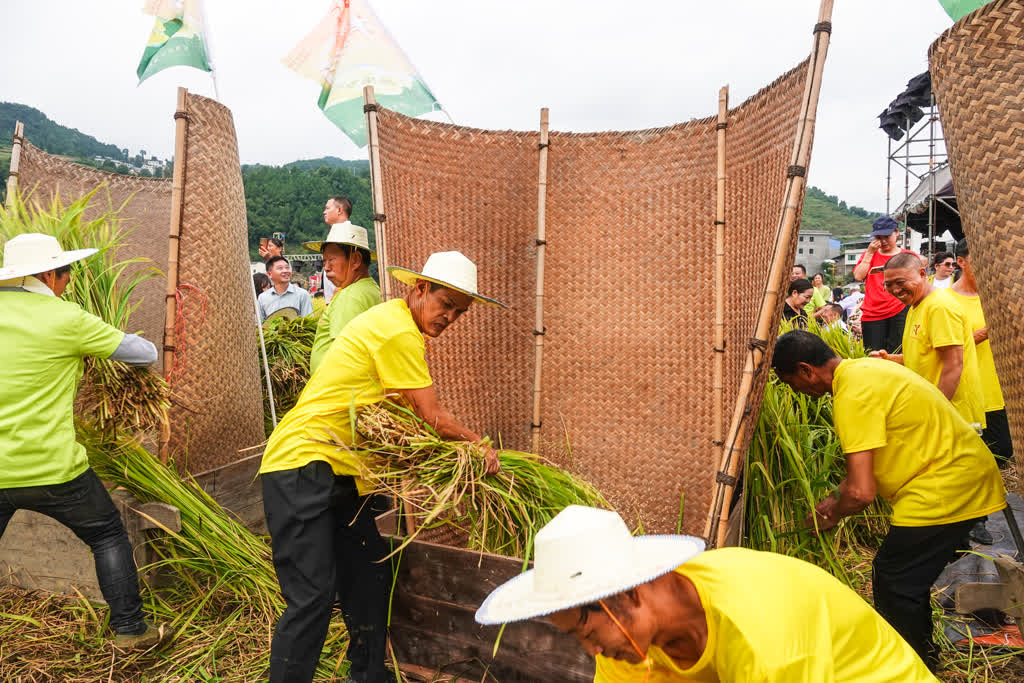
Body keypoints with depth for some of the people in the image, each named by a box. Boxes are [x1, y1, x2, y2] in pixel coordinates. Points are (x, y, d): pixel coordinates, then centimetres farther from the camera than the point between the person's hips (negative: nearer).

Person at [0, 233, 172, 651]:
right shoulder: (65, 318, -11)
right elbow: (146, 354, -5)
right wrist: (101, 340, 14)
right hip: (52, 470, -4)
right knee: (108, 537, 15)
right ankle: (130, 631, 22)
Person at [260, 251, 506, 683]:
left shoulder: (395, 323, 14)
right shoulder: (398, 331, -17)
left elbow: (410, 415, 14)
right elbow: (432, 417, -14)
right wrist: (479, 445, 1)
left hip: (340, 473, 10)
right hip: (300, 466, -10)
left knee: (369, 580, 14)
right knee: (313, 595, -12)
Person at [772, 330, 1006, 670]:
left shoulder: (853, 395, -24)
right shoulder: (862, 369, 7)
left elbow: (861, 492, -26)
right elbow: (868, 457, 18)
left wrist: (830, 515, -5)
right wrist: (834, 498, 15)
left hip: (948, 488, -10)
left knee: (894, 582, 0)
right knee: (909, 575, 21)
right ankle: (922, 651, 39)